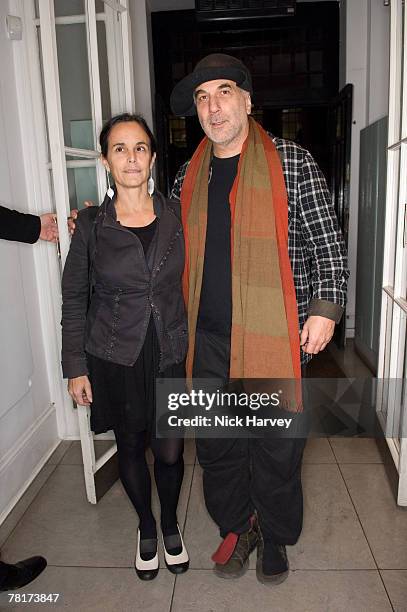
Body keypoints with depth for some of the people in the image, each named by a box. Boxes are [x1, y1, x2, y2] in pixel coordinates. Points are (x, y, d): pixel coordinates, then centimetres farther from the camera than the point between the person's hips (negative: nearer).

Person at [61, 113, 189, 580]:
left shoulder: (176, 216, -2)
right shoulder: (91, 225, -6)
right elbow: (74, 300, 0)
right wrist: (75, 367, -1)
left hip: (171, 355, 1)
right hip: (115, 360, 0)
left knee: (170, 450, 10)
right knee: (130, 448, 15)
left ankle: (170, 523, 40)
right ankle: (146, 526, 43)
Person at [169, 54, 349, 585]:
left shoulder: (291, 162, -2)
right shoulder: (189, 177, 10)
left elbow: (328, 243, -2)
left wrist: (325, 308, -11)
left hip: (274, 338, -3)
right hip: (208, 339, 4)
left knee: (276, 450, 11)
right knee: (217, 446, 15)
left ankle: (274, 536, 37)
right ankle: (236, 527, 40)